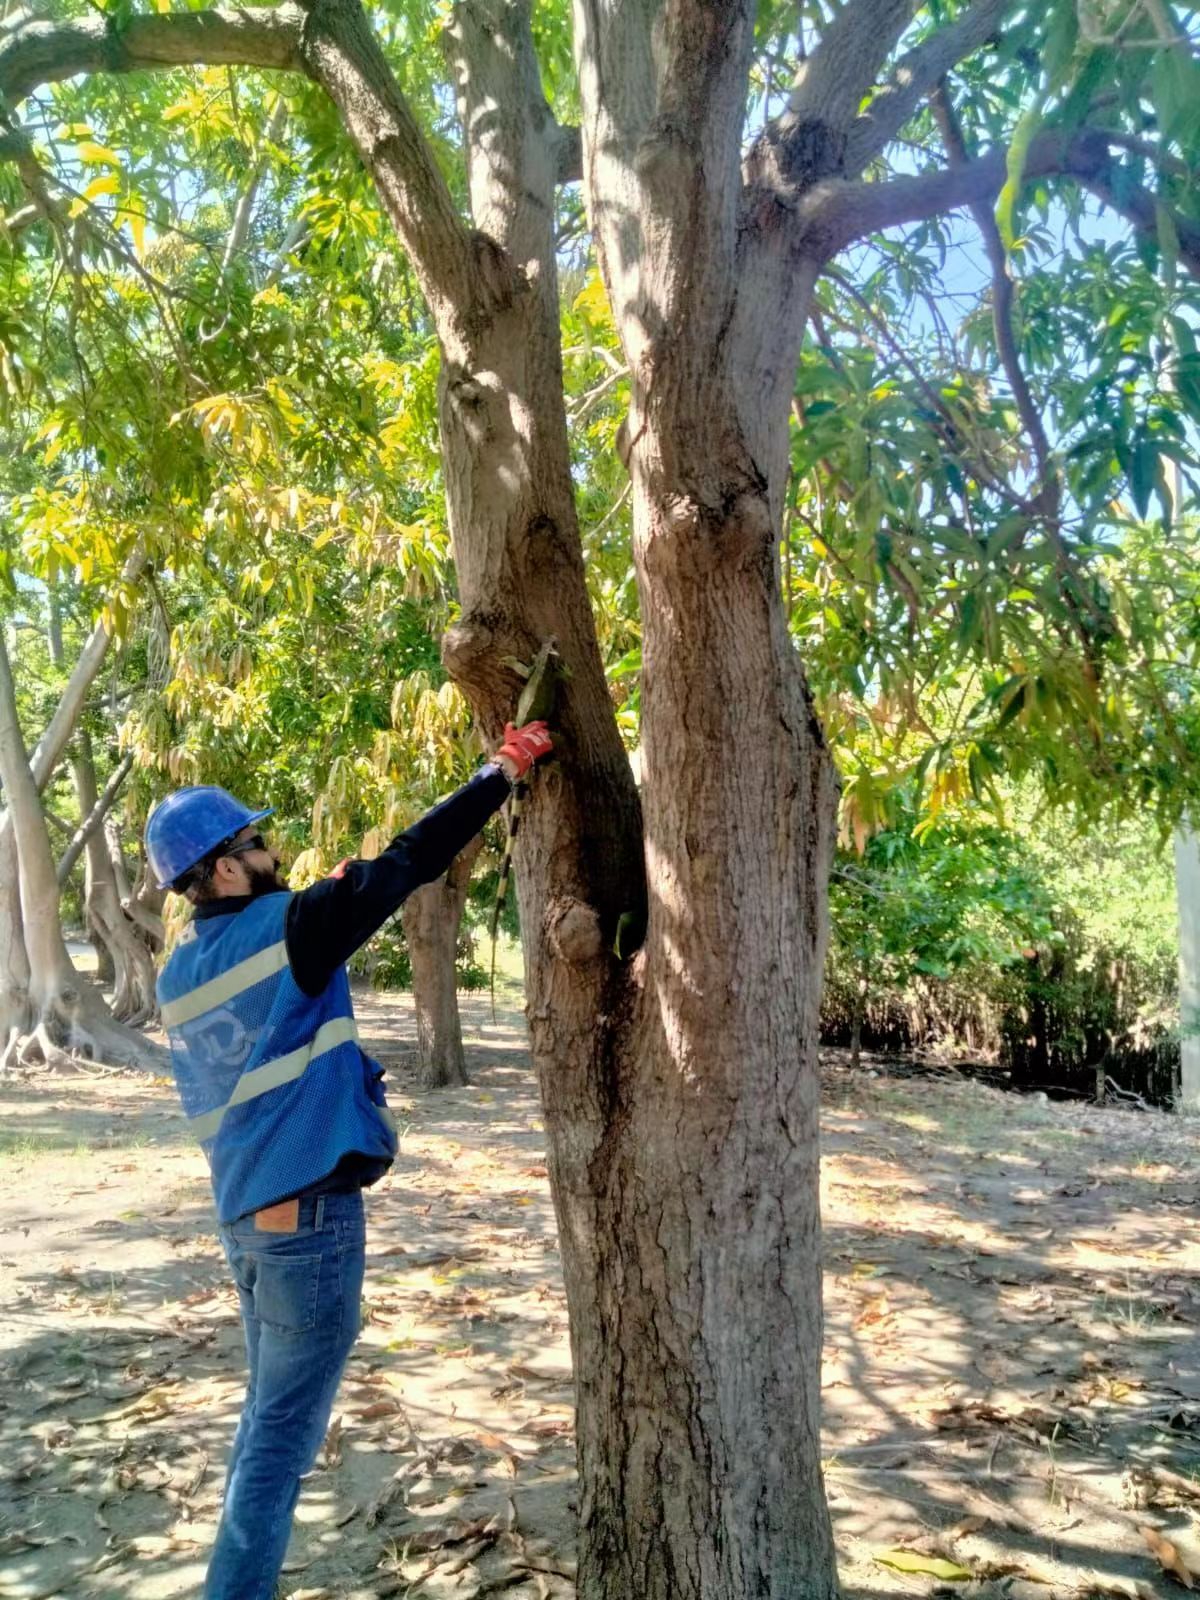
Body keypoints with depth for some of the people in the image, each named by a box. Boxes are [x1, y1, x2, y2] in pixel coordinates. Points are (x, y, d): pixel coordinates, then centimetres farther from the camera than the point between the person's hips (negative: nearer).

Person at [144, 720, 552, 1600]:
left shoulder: (182, 975, 8)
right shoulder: (280, 928, -14)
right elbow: (404, 864, -16)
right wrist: (500, 773, -10)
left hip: (246, 1209, 8)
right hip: (309, 1208, -8)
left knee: (270, 1410, 19)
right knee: (285, 1425, 2)